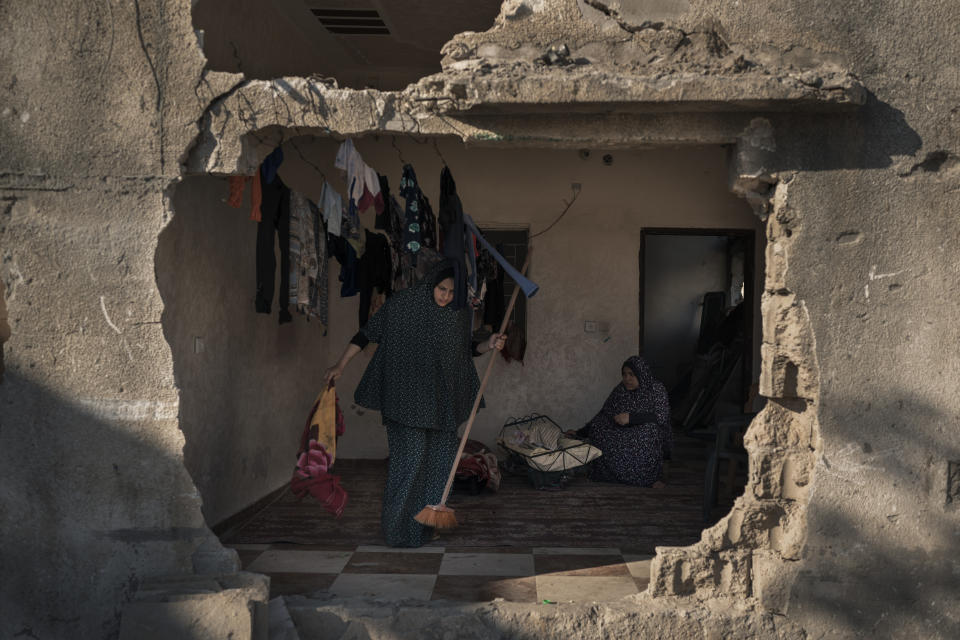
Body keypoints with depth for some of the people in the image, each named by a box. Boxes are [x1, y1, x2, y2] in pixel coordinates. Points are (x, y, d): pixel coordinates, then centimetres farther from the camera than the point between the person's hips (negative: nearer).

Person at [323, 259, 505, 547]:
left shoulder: (460, 314, 5)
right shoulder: (401, 304, -8)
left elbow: (466, 349, 17)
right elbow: (366, 334, -3)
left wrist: (489, 345, -3)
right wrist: (340, 365, -6)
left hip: (442, 401, 5)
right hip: (408, 399, -5)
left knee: (441, 456, 6)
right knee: (410, 457, -7)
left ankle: (426, 523, 21)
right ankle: (399, 528, 7)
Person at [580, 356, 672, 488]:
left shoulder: (656, 388, -6)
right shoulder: (619, 390, 5)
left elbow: (662, 416, -18)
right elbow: (603, 416, 6)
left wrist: (631, 417, -25)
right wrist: (579, 433, -4)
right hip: (624, 437, 4)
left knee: (650, 428, -36)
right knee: (597, 428, -20)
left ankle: (652, 476, -19)